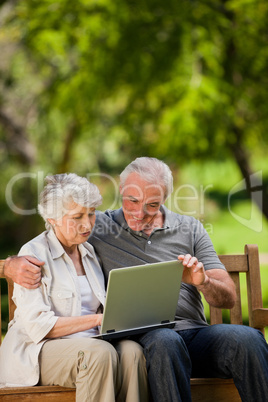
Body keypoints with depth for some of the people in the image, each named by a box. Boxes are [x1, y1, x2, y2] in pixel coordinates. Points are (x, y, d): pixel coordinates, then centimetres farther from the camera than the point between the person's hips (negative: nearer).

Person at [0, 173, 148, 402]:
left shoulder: (90, 252, 17)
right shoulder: (33, 254, -5)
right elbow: (38, 325, -14)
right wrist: (97, 319, -18)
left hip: (89, 342, 6)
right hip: (39, 350, -6)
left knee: (131, 350, -27)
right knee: (100, 353, -35)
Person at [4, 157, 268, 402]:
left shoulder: (189, 229, 17)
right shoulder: (97, 228, 12)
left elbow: (228, 298, 13)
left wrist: (203, 282, -11)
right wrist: (15, 264, -10)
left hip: (193, 332, 3)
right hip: (139, 337, -2)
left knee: (246, 338, -30)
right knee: (165, 340, -39)